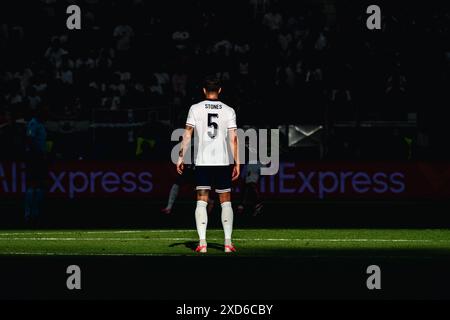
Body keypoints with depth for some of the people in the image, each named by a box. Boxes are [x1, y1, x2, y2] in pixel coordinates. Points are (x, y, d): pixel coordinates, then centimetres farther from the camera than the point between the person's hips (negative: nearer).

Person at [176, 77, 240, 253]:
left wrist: (181, 157, 4)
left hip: (202, 161, 0)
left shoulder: (195, 109, 2)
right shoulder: (228, 111, 4)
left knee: (202, 201, 1)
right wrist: (237, 164, 5)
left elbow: (187, 134, -1)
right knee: (226, 201, 8)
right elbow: (233, 139, 1)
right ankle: (228, 242, 0)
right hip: (223, 161, 1)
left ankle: (202, 242, -9)